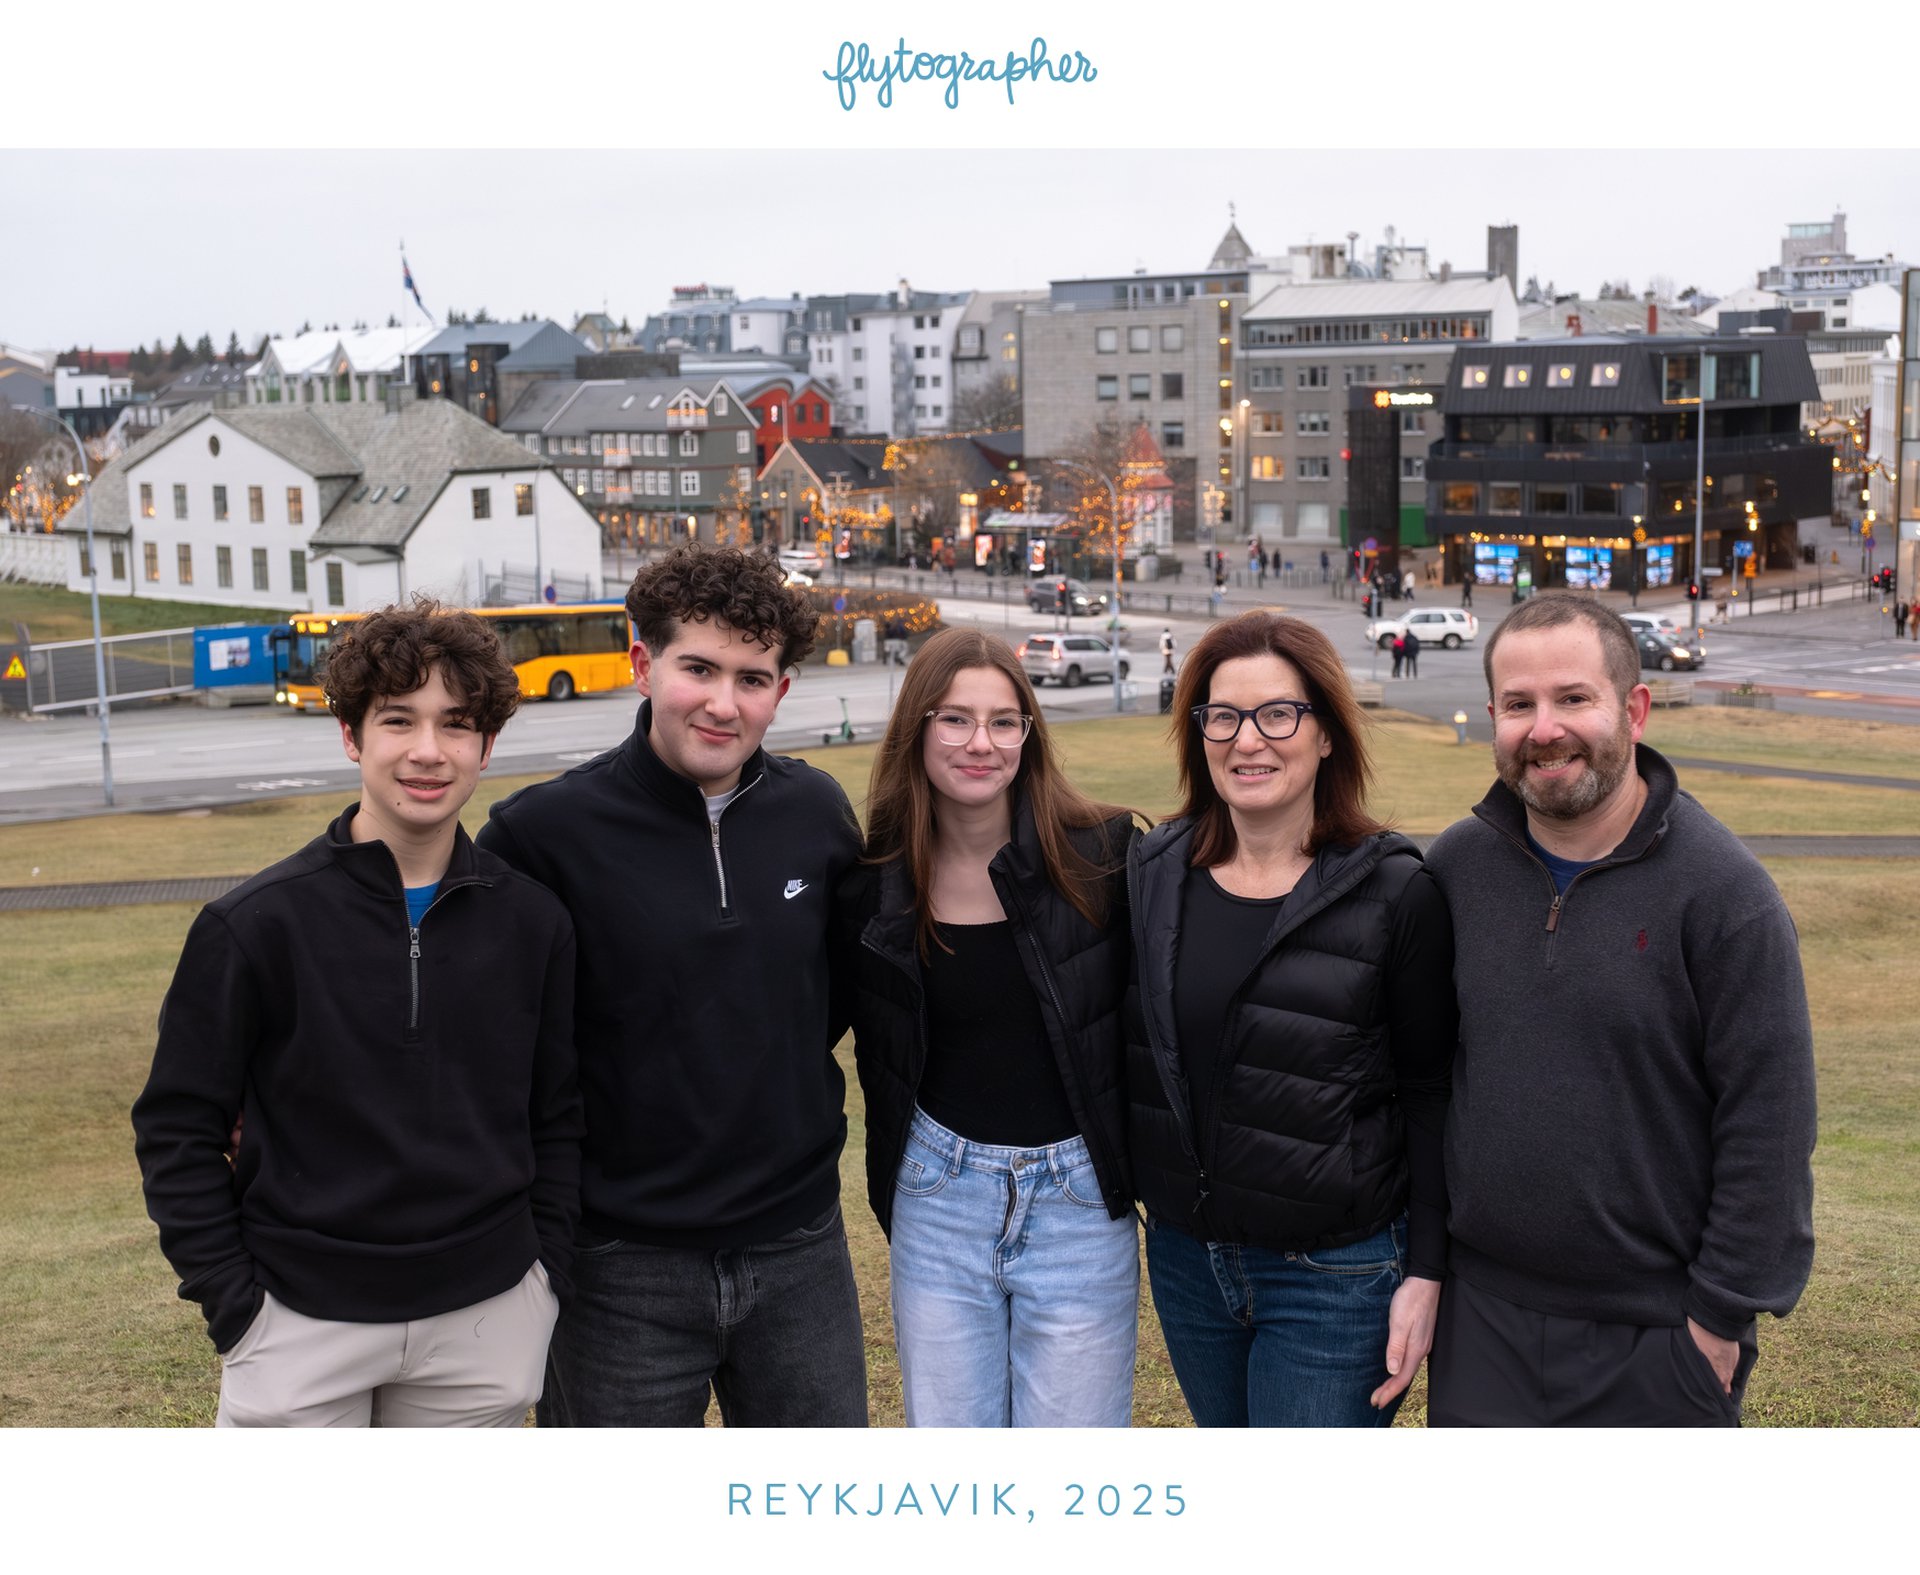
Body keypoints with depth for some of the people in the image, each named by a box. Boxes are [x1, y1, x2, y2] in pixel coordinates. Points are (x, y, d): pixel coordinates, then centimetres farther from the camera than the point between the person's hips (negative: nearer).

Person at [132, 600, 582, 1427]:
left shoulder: (532, 922, 1)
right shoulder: (257, 923, -8)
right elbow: (177, 1128, -3)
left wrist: (546, 1267, 3)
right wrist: (231, 1301, -8)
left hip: (487, 1325, 3)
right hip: (302, 1325, -2)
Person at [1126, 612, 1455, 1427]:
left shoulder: (1393, 893, -11)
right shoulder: (1152, 871, 1)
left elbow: (1430, 1095, -8)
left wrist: (1425, 1273, -10)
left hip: (1334, 1275, -5)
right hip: (1184, 1259, 5)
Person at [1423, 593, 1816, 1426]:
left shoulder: (1722, 888, -11)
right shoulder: (1454, 866, 1)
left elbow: (1769, 1121, -10)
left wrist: (1723, 1313, -10)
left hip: (1658, 1332, -3)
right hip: (1481, 1323, 4)